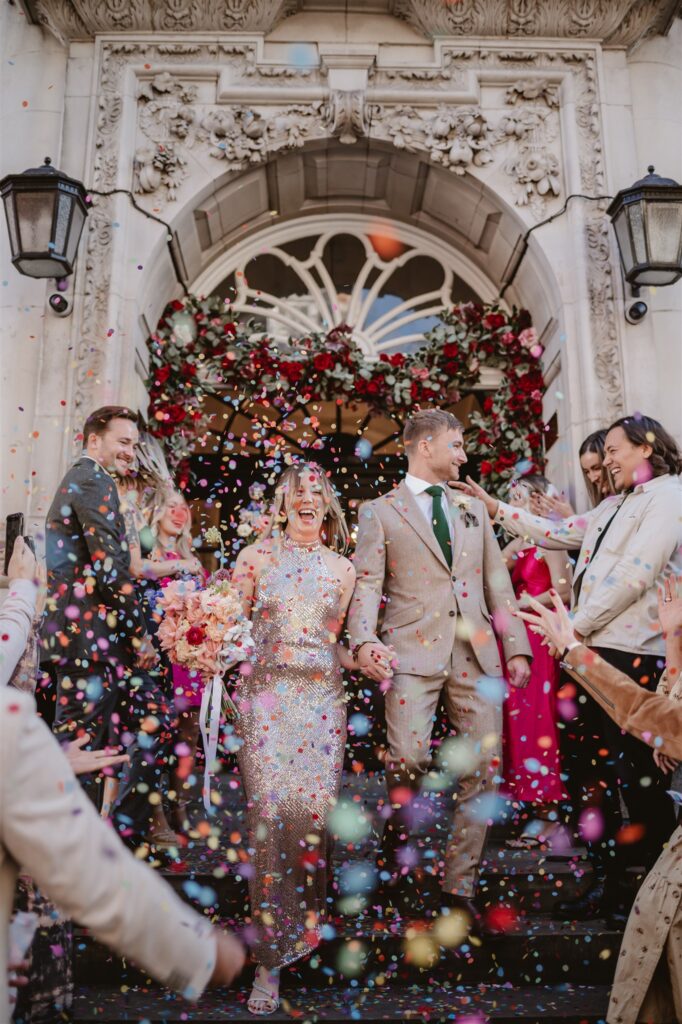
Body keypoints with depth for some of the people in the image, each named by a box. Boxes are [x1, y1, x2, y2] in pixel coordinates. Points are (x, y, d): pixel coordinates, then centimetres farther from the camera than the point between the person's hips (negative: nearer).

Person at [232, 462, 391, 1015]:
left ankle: (305, 920, 21)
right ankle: (271, 960, 6)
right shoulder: (257, 555, 8)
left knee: (314, 809, -8)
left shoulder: (343, 568, 14)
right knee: (270, 809, -10)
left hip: (322, 697, 2)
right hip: (267, 693, -1)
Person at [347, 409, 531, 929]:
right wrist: (364, 639, -20)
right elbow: (367, 582, -2)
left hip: (476, 653, 4)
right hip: (413, 651, -4)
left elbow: (498, 581, 17)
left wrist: (516, 645, 8)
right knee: (409, 758, -16)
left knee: (484, 768, 1)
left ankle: (459, 887, 17)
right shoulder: (380, 511, 8)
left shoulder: (474, 509, 20)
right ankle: (398, 839, 17)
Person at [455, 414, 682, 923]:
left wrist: (577, 625, -12)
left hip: (637, 656, -9)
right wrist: (496, 507, 23)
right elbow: (559, 533, 24)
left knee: (640, 777, 0)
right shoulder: (614, 506, 20)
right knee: (590, 772, 12)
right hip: (600, 652, 9)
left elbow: (635, 574, -17)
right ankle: (608, 886, 25)